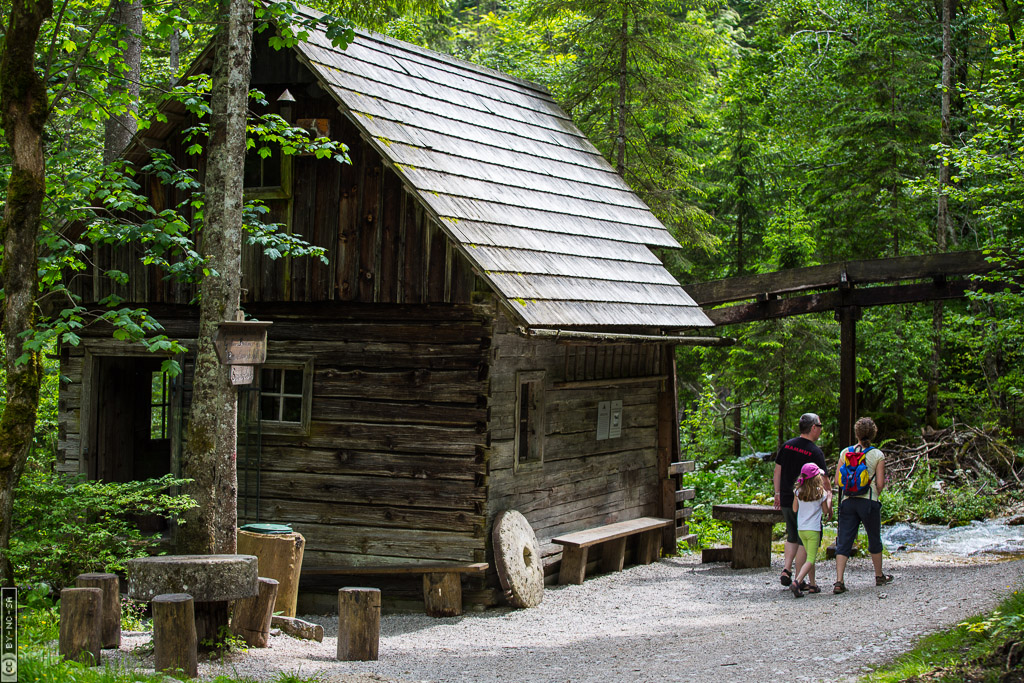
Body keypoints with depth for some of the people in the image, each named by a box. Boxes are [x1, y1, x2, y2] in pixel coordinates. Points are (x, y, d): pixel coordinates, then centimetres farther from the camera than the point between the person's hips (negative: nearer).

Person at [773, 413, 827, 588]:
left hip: (786, 500, 6)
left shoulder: (787, 445, 4)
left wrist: (778, 494, 18)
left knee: (792, 537, 20)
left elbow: (777, 471, 9)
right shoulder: (815, 452, -13)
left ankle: (786, 570, 7)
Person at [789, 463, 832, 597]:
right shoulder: (820, 493, -9)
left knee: (810, 557, 20)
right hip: (813, 529, -5)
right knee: (811, 559, -5)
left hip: (801, 529, 5)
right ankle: (796, 582, -24)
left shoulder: (798, 491, 0)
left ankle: (812, 584, 23)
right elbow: (826, 511, 3)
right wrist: (829, 496, 16)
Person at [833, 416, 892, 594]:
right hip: (869, 502, -2)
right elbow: (880, 484, -7)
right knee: (874, 539, 18)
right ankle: (879, 576, 33)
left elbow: (838, 481, 1)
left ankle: (839, 581, -12)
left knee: (844, 541, 0)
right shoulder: (878, 455, -4)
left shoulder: (845, 453, 2)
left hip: (848, 501, 2)